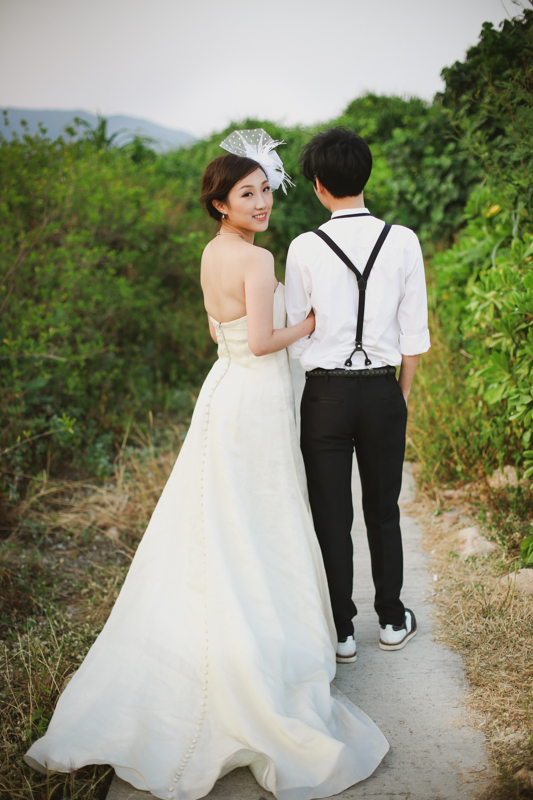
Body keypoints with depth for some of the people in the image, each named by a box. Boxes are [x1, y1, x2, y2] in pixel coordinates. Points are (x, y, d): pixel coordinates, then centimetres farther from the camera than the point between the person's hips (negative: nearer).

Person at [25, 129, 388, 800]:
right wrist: (310, 323, -6)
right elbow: (261, 341, -21)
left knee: (212, 535, 16)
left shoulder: (212, 254, 11)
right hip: (255, 401, -9)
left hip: (223, 391, 9)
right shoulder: (256, 259, -17)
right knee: (257, 535, 2)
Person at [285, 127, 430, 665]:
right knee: (383, 512, 18)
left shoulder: (305, 249, -10)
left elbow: (294, 334, -4)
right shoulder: (403, 242, -4)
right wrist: (402, 396, 11)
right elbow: (414, 334, -1)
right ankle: (392, 620, 32)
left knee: (332, 518, 10)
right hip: (383, 391, 2)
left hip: (326, 393, -2)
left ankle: (341, 632, 23)